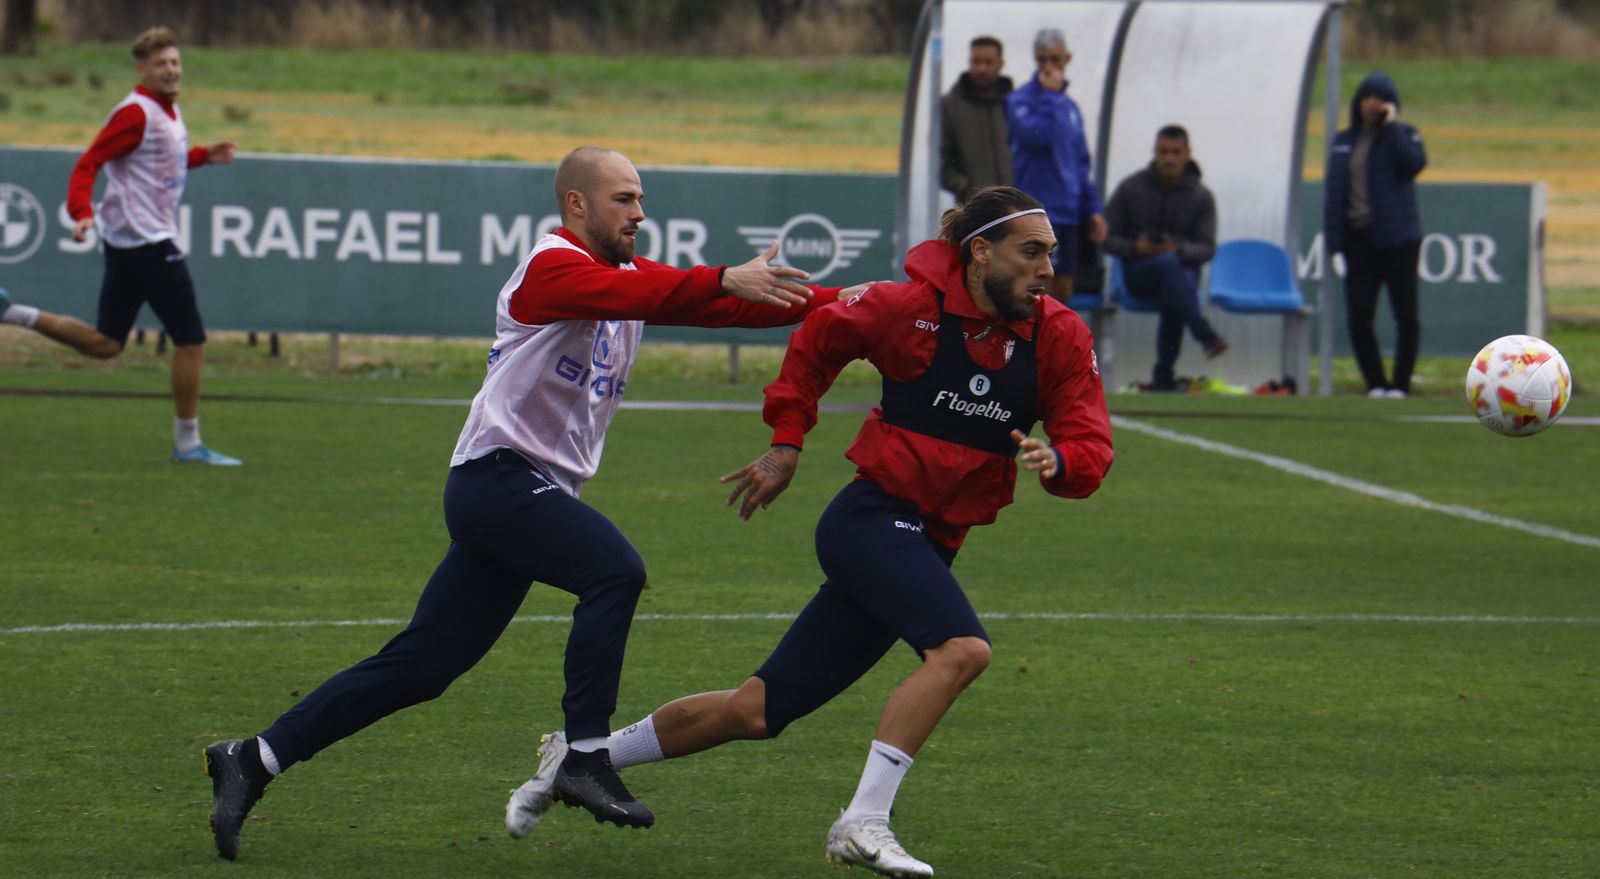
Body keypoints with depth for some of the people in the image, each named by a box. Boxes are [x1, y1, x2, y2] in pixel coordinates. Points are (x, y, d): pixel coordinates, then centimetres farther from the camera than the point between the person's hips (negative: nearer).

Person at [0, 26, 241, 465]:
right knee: (191, 341, -4)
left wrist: (204, 156, 22)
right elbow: (88, 165, -18)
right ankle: (187, 444, 4)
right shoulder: (135, 113, -14)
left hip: (126, 244, 10)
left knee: (104, 344, 13)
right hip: (148, 242, -10)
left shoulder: (167, 112, 14)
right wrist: (82, 212, -32)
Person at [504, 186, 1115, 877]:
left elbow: (1091, 451, -4)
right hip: (873, 515, -5)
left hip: (927, 547, 5)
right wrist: (786, 442, 7)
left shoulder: (1059, 336, -1)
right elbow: (815, 341, 8)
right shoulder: (910, 308, -11)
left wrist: (1057, 461, -27)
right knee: (961, 647, -31)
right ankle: (863, 824, -28)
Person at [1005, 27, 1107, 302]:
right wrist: (1050, 94, -15)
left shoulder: (1070, 106, 17)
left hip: (1067, 213, 8)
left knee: (1063, 291, 10)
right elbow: (1038, 134, -25)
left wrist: (1093, 209, 15)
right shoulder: (1020, 100, -5)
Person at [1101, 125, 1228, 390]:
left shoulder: (1201, 197, 7)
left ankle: (1163, 376, -26)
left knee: (1174, 301, -36)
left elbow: (1207, 249, 0)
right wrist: (1134, 248, -17)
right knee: (1169, 263, -38)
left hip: (1184, 268, 1)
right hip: (1138, 272, -1)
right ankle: (1204, 334, -47)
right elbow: (1107, 238, 4)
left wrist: (1179, 250, -21)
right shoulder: (1131, 188, 5)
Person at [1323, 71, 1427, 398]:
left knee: (1405, 316, 0)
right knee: (1358, 317, -4)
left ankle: (1400, 384, 8)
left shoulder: (1403, 135, 2)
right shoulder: (1343, 143, 14)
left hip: (1397, 239, -4)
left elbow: (1414, 163, -20)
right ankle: (1375, 383, 6)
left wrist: (1391, 126, -15)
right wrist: (1333, 239, 4)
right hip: (1359, 239, 4)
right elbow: (1333, 191, 13)